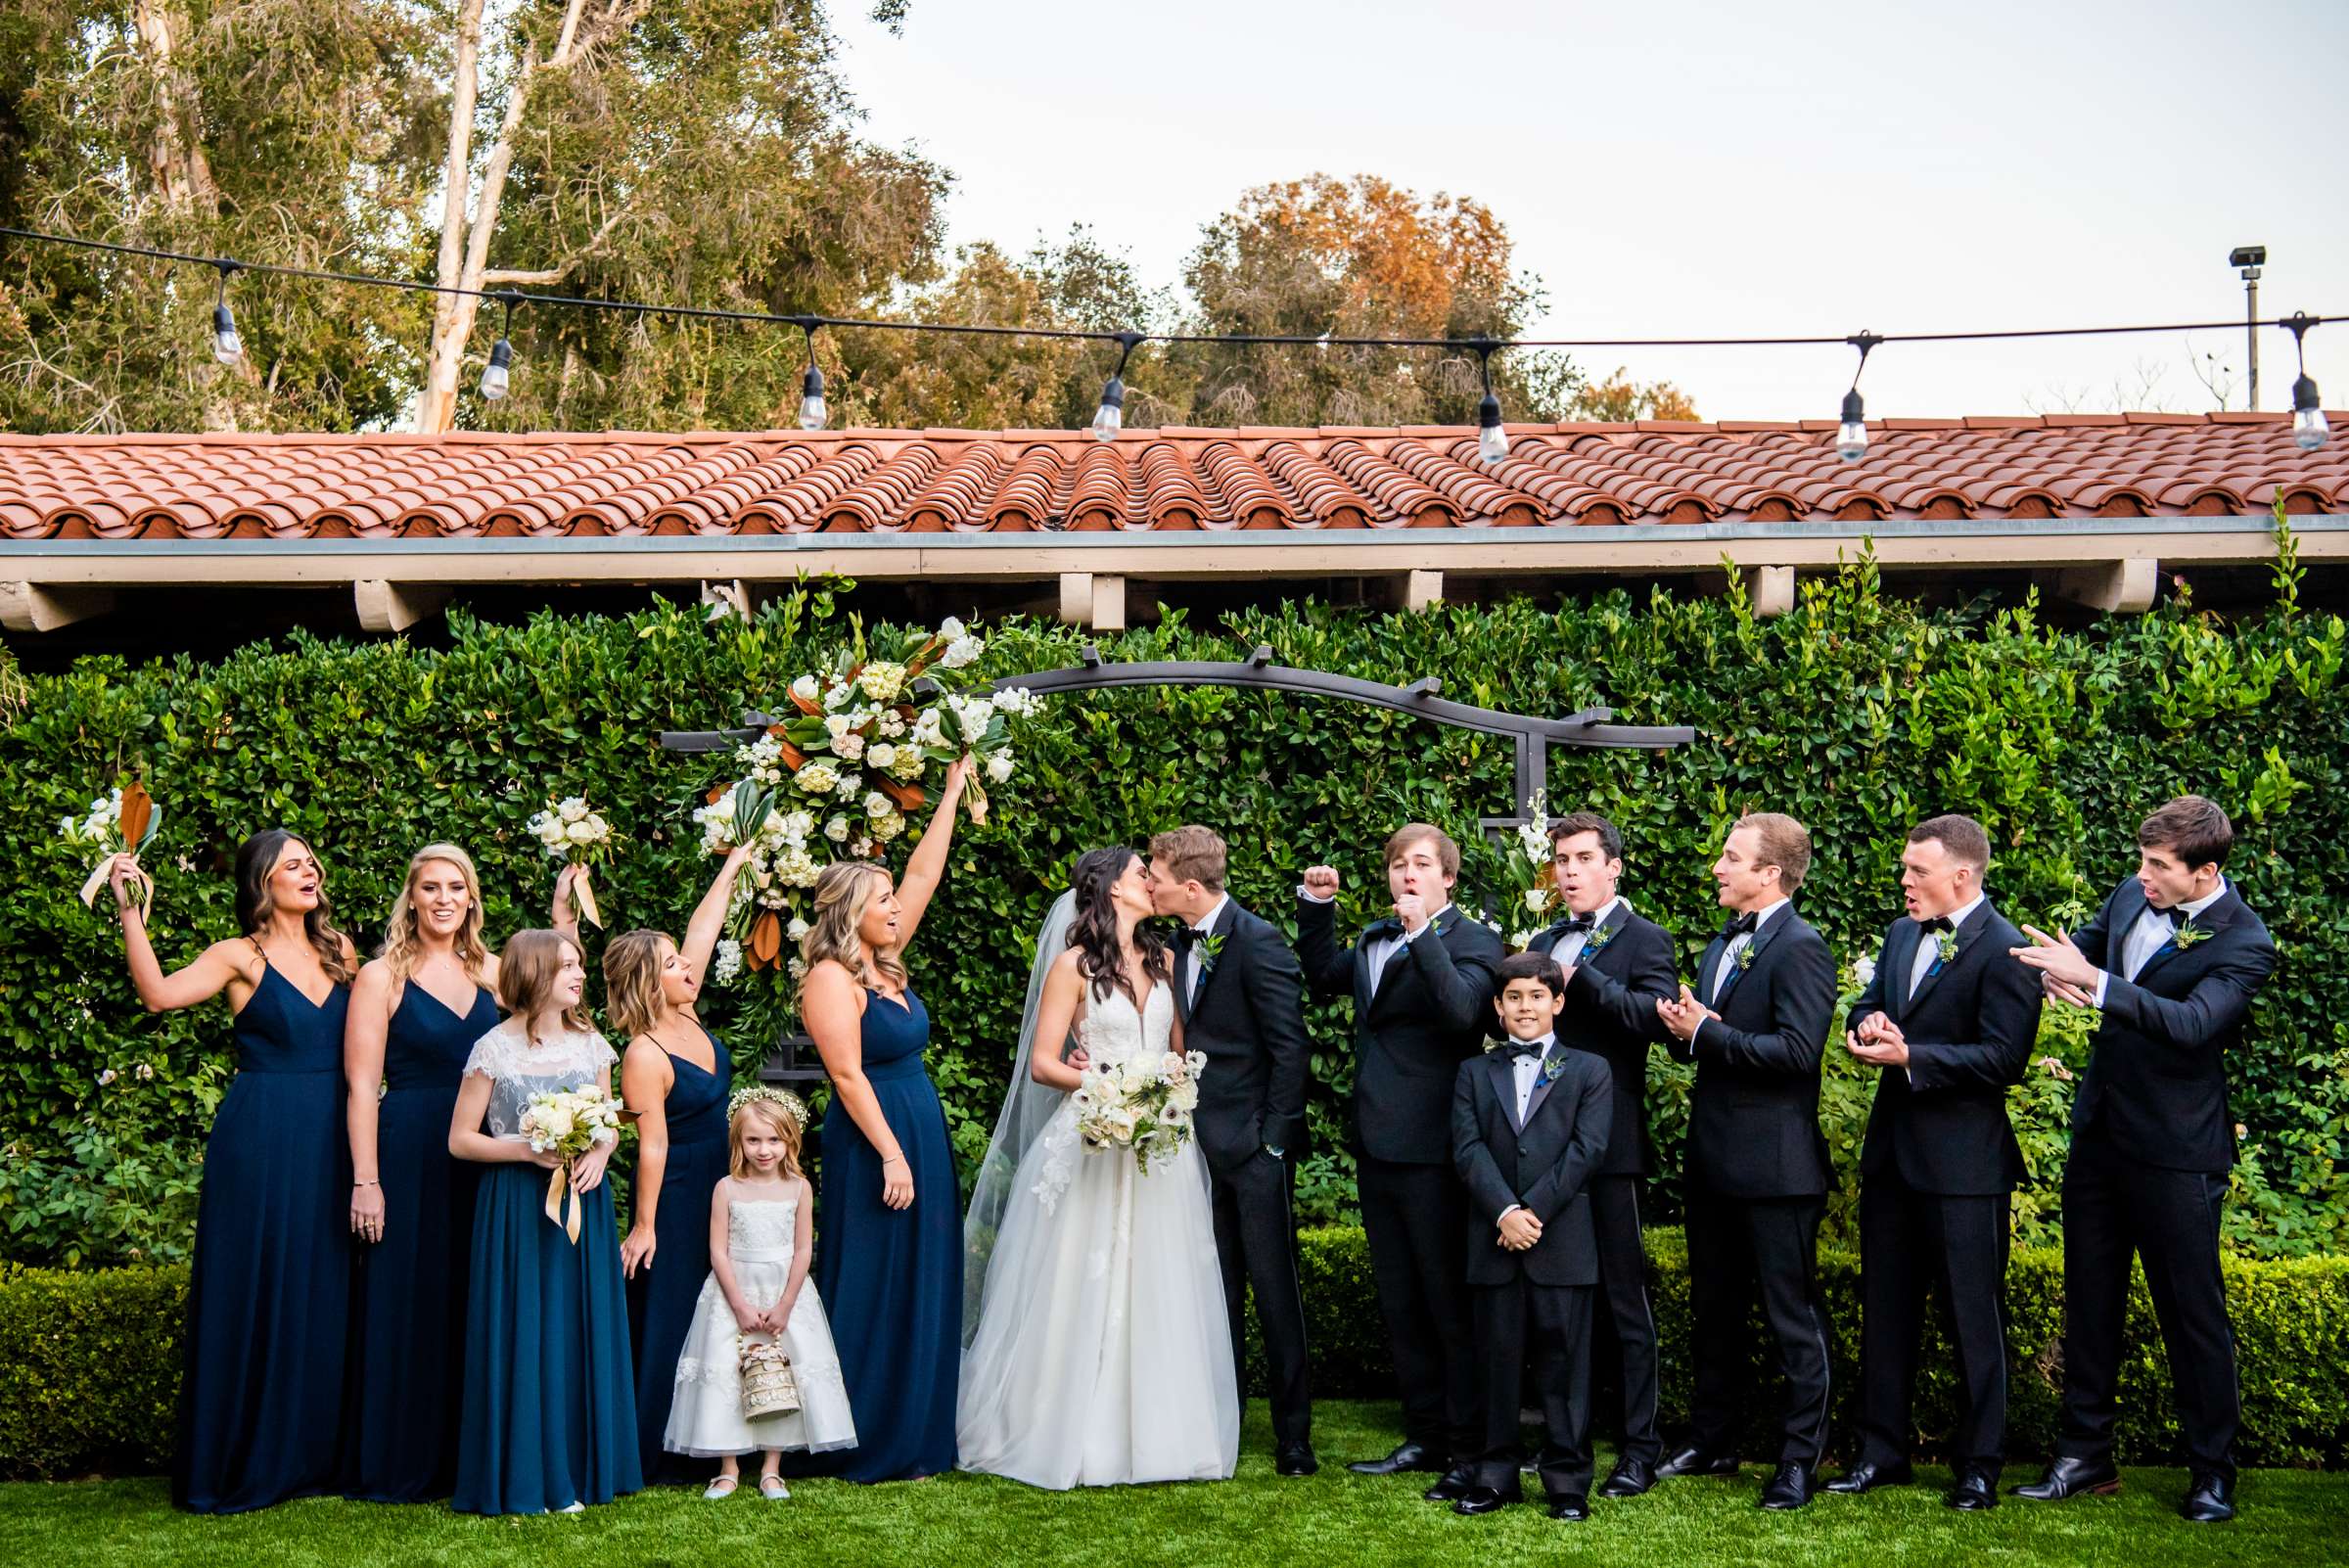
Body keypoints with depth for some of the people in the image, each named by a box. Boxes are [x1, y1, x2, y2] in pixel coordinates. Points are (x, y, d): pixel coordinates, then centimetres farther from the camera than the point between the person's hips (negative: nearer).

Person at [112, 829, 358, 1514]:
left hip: (329, 1142, 5)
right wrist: (130, 913, -25)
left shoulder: (341, 952, 11)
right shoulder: (241, 957, -4)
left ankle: (311, 1453, 19)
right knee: (255, 1294, 0)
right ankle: (245, 1463, 11)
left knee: (321, 1292, 8)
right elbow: (160, 993, -20)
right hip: (259, 1141, -5)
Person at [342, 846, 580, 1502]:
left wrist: (564, 912, 0)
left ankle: (465, 1458, 18)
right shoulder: (382, 977, -4)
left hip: (483, 1157, 5)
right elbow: (362, 1086, -7)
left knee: (474, 1307, 9)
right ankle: (397, 1466, 10)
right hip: (409, 1154, -5)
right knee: (408, 1303, 0)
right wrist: (365, 1181, -14)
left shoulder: (490, 972, 10)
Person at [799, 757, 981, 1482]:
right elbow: (848, 1075, -17)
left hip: (923, 1137, 9)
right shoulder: (832, 979, -12)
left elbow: (925, 875, 16)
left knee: (924, 1289, 10)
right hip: (875, 1142, -9)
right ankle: (870, 1447, 3)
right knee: (875, 1291, -4)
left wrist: (953, 795, 17)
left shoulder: (885, 964, 11)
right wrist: (891, 1155, -19)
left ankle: (917, 1436, 16)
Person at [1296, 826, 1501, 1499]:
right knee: (1399, 1304, 15)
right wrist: (1316, 906, 19)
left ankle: (1470, 1449, 8)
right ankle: (1425, 1436, 26)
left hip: (1433, 1148, -8)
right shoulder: (1374, 939, 13)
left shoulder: (1472, 941, -9)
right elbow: (1324, 976, 32)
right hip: (1377, 1149, 8)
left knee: (1451, 1304, -1)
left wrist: (1423, 933, -31)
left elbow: (1464, 1011, -28)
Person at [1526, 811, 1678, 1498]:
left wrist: (1579, 978, -22)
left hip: (1608, 1142, -6)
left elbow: (1656, 1016, -20)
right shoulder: (1542, 944, 19)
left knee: (1624, 1298, -1)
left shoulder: (1644, 940, -2)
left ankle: (1640, 1446, 6)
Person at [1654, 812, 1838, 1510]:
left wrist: (1706, 1033, -19)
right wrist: (1684, 1029, -2)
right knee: (1715, 1309, 18)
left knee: (1793, 1320, 1)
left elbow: (1797, 1052, -24)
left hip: (1774, 1164, -9)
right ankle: (1711, 1442, 29)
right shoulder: (1722, 945, 15)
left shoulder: (1800, 948, -14)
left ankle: (1800, 1460, 8)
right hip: (1714, 1161, 9)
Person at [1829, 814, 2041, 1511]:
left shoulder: (2005, 950, -14)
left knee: (1975, 1316, 3)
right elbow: (1867, 1008, 18)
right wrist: (1869, 1025, -6)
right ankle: (1881, 1451, 24)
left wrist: (1909, 1057, -22)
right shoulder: (1901, 934, 10)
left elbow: (2003, 1059, -19)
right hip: (1892, 1152, 8)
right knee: (1885, 1310, 14)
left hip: (1964, 1160, -8)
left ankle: (1978, 1465, 15)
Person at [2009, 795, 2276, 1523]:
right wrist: (2058, 968, -9)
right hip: (2100, 1133, 7)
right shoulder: (2132, 896, 2)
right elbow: (2083, 947, 16)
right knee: (2089, 1300, 13)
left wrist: (2093, 981, -39)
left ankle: (2213, 1472, 17)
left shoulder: (2243, 943, -18)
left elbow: (2193, 1023, -32)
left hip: (2174, 1149, -7)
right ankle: (2085, 1456, 25)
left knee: (2193, 1312, 3)